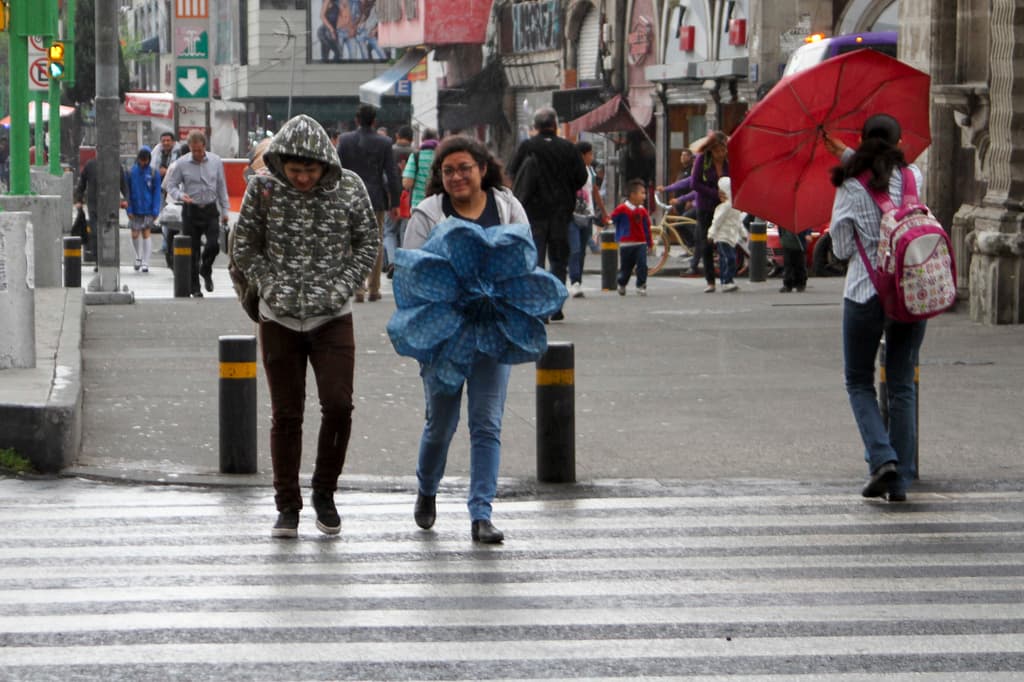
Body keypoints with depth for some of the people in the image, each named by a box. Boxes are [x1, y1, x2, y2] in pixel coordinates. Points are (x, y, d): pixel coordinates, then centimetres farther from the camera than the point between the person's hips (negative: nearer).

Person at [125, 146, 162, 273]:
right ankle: (138, 257, 29)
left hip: (148, 209, -1)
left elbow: (157, 193, -1)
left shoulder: (154, 173, -3)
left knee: (146, 234, -3)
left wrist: (155, 210, -7)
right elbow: (128, 192, 1)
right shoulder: (131, 172, -1)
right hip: (135, 209, 1)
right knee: (135, 235, 4)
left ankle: (145, 262, 2)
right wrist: (129, 209, -6)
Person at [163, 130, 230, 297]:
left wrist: (224, 210, 10)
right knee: (192, 251, 2)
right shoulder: (181, 164, -5)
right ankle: (195, 288, 12)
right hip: (191, 210, -1)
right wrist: (180, 195, -23)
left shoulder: (216, 161, 2)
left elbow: (221, 186, 9)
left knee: (214, 244, -12)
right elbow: (170, 185, -1)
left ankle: (205, 270, 19)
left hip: (210, 209, 1)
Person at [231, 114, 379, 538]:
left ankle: (324, 493, 11)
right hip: (279, 319, 0)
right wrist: (274, 288, -10)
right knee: (286, 414, 4)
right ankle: (287, 506, 14)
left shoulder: (348, 188, -5)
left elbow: (368, 243, 5)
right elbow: (244, 247, 2)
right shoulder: (263, 188, -6)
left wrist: (340, 288, -7)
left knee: (338, 405, -10)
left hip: (333, 317, 0)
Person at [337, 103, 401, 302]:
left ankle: (358, 289, -6)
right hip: (376, 199, 0)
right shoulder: (384, 143, -5)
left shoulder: (345, 140, -3)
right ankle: (374, 289, 13)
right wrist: (394, 203, 4)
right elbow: (392, 174, -3)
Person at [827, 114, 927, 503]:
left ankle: (882, 458, -10)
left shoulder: (851, 188, -7)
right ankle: (901, 480, 6)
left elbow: (841, 249, -2)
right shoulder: (913, 178, 3)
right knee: (902, 386, 10)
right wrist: (847, 154, 32)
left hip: (866, 294, -3)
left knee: (859, 382, 11)